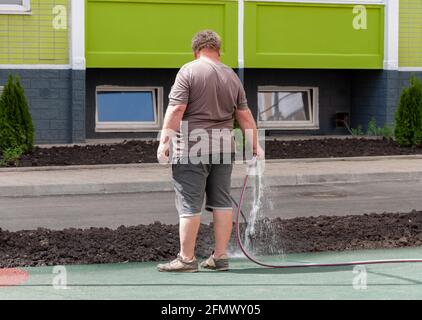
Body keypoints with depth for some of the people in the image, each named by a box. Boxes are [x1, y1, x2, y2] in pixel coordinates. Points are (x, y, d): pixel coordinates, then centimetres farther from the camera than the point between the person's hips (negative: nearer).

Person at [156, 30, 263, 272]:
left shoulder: (189, 71, -6)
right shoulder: (232, 76, 11)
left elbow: (176, 109, -13)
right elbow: (244, 115, 13)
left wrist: (165, 140, -11)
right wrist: (255, 145, 20)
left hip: (192, 147, -5)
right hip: (223, 148, 5)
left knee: (190, 204, -2)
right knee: (222, 202, 10)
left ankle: (187, 259, 2)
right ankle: (220, 257, 13)